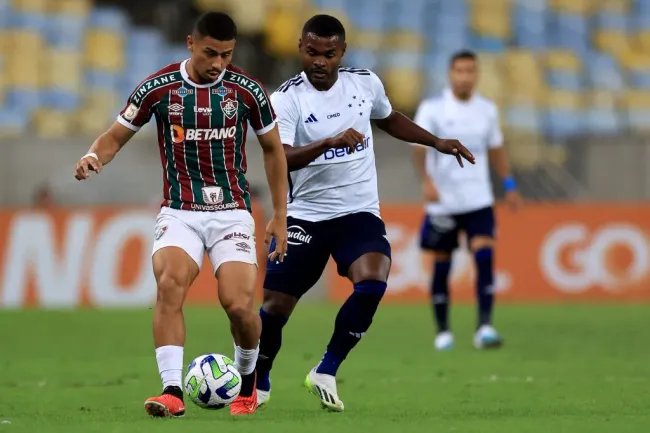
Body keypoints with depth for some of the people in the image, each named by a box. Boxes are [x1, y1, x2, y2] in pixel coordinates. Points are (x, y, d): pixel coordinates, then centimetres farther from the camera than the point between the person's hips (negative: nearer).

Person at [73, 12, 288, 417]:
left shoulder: (247, 90, -3)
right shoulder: (158, 88, -4)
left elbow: (273, 149, 10)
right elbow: (116, 136, 5)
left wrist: (280, 216, 9)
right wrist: (93, 156, -19)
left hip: (232, 212, 0)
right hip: (179, 212, 0)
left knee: (238, 304, -16)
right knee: (170, 283, -27)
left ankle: (248, 380, 15)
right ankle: (173, 391, -27)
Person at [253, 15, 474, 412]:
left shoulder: (366, 83, 2)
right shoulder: (287, 99, -11)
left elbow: (390, 120, 26)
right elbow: (281, 158, -27)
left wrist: (437, 143, 23)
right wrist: (331, 142, -39)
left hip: (359, 213, 2)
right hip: (305, 215, -2)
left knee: (372, 283, -26)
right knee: (276, 304, -4)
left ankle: (326, 373, -10)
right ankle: (258, 382, 24)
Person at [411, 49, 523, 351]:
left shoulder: (487, 110, 5)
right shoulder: (432, 109, -7)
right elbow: (419, 148, -18)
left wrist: (509, 184, 16)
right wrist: (426, 181, -34)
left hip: (479, 201, 2)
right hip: (442, 202, -2)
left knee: (485, 257, -16)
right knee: (441, 266, 7)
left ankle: (484, 327, -20)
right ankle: (443, 331, 22)